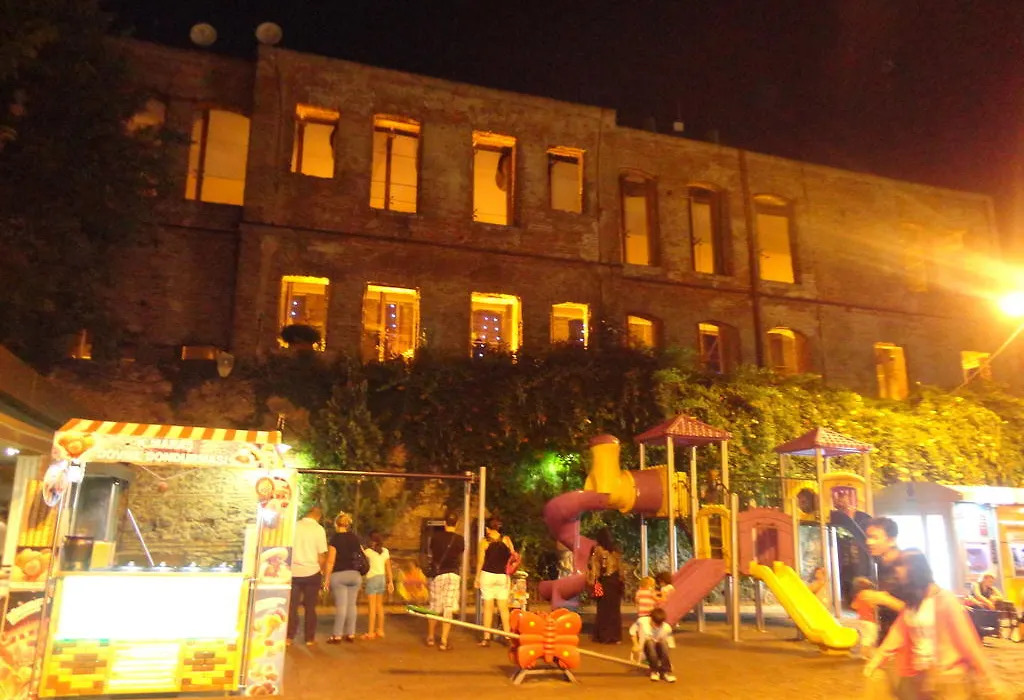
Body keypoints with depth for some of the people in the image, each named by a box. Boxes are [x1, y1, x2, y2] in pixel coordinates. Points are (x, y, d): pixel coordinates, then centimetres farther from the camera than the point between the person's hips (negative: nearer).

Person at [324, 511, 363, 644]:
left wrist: (327, 578, -5)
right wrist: (359, 572, 22)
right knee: (351, 605, 8)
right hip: (355, 574, 5)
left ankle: (337, 636, -3)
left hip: (339, 575, -5)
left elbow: (331, 561, -9)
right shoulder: (355, 538, 10)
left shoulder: (335, 538, -6)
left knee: (341, 605, -5)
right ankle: (350, 634, 11)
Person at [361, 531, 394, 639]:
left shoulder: (368, 551, -11)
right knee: (379, 606, 14)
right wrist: (390, 581, 8)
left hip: (372, 579, -6)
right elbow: (388, 567, 5)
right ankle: (380, 630, 18)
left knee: (371, 607, -3)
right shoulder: (385, 551, 3)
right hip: (382, 578, 6)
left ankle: (370, 632, -2)